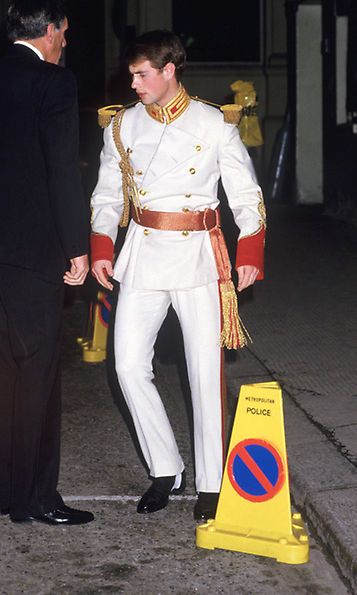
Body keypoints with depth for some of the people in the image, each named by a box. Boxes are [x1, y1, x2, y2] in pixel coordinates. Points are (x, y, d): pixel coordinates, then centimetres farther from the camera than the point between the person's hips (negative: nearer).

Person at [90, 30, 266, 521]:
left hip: (199, 254, -3)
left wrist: (250, 255, -7)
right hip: (143, 254, 3)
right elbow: (107, 195, 15)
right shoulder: (122, 125, 8)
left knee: (206, 370, -4)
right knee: (130, 365, -4)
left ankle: (211, 484, 8)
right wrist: (101, 250, 2)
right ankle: (166, 470, 13)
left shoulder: (214, 124, 0)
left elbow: (246, 194, 3)